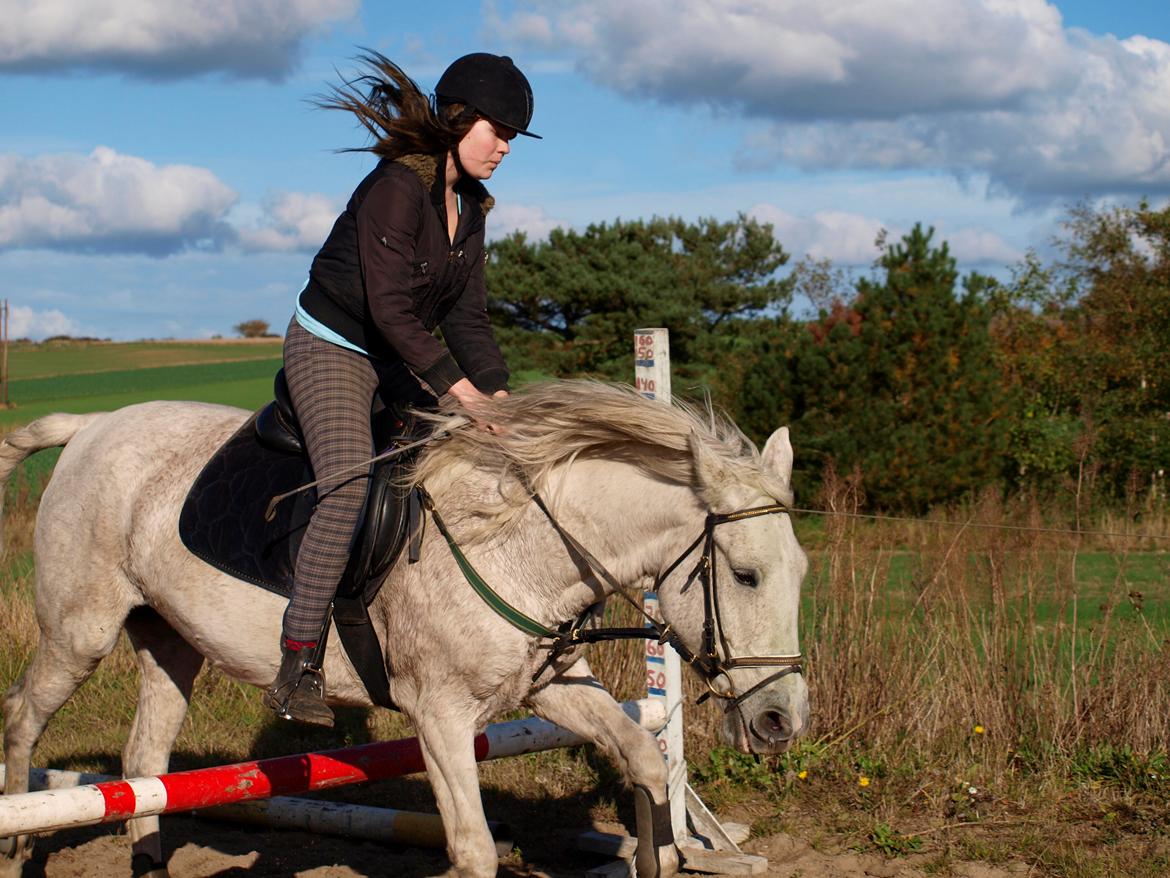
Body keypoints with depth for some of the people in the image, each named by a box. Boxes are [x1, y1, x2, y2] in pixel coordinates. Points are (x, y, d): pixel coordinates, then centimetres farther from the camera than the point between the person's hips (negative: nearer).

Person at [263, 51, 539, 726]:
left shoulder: (471, 205, 6)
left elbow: (468, 317, 6)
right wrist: (458, 387, -30)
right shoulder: (398, 186, -21)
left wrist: (498, 393, -7)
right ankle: (298, 669, -28)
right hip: (331, 348, -9)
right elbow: (388, 307, -28)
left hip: (399, 361, 9)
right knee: (351, 482, -28)